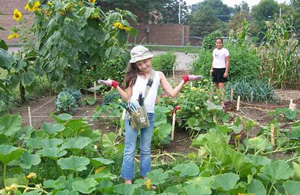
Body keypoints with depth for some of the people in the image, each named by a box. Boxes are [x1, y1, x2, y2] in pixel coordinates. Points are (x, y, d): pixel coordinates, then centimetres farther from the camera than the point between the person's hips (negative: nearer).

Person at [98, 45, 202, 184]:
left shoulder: (158, 75, 5)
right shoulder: (133, 76, 4)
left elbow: (173, 93, 0)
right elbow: (127, 97, 0)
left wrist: (185, 80, -9)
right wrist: (114, 85, -8)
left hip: (149, 116, 1)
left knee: (146, 150, 13)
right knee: (130, 149, 2)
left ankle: (145, 177, 24)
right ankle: (128, 180, 9)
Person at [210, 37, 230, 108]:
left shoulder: (225, 51, -5)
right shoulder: (214, 50, 14)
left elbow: (227, 62, -8)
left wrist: (226, 72, -14)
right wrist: (211, 69, 14)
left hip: (221, 69, -7)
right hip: (215, 69, 7)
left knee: (221, 86, -12)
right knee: (216, 85, 8)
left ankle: (222, 102, -14)